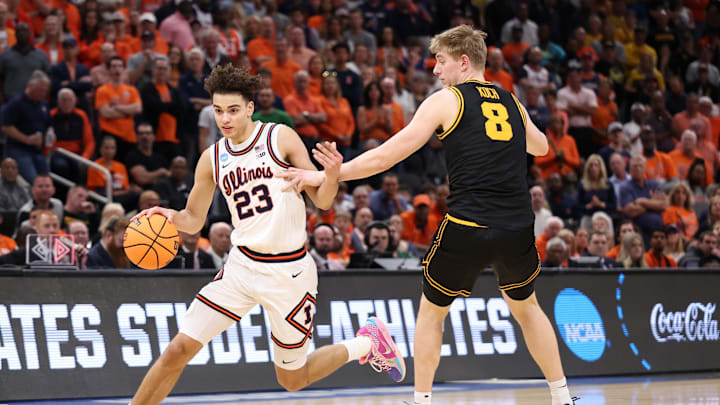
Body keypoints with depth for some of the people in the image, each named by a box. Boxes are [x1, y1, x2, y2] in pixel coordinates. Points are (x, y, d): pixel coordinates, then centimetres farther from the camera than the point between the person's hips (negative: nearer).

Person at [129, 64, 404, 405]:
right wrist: (170, 216, -10)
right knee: (179, 350, -10)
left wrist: (332, 176, -28)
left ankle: (367, 343, 33)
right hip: (242, 265, 3)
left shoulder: (281, 138, -8)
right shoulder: (212, 159, 2)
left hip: (288, 271, -3)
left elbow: (322, 201, -6)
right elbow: (194, 220, 13)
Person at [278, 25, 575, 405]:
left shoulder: (446, 100, 1)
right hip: (518, 230, 4)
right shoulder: (510, 101, 15)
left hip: (467, 230, -4)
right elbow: (540, 146, 36)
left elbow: (388, 155, -2)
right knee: (525, 306, 28)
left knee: (431, 312, 18)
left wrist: (327, 175, 2)